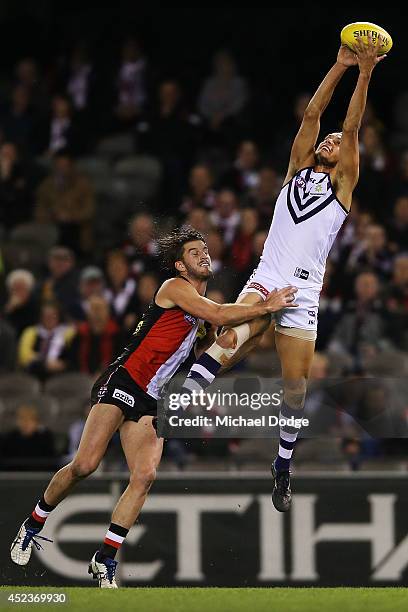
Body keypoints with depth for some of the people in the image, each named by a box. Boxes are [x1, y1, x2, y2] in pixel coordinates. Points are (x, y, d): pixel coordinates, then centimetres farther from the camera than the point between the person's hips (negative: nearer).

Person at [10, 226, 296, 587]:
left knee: (145, 476, -11)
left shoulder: (202, 307, 22)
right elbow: (219, 316, -16)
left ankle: (106, 560, -6)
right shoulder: (175, 288, -4)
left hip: (149, 401, 8)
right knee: (85, 465, -14)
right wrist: (267, 308, -14)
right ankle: (32, 527, 6)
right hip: (123, 381, -8)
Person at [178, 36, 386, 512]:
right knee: (233, 335, -30)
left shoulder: (344, 183, 12)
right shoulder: (298, 167, 17)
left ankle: (283, 468, 18)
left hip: (303, 292, 0)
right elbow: (311, 115, 9)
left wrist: (365, 74, -5)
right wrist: (339, 67, 5)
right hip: (265, 280, 0)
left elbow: (351, 128, 1)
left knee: (294, 385, 1)